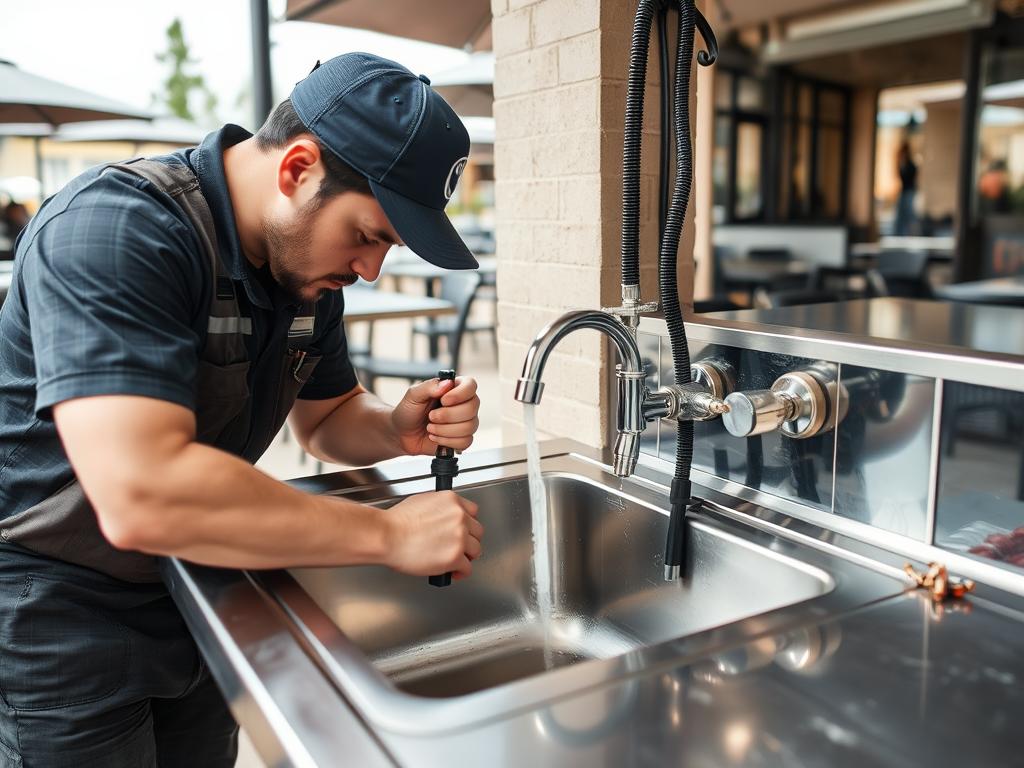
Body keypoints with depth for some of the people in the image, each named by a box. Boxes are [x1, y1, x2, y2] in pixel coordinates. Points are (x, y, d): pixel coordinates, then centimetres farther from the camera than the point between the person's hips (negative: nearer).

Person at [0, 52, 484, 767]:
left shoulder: (306, 258, -3)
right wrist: (389, 533, -33)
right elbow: (143, 498, -40)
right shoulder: (113, 227, -29)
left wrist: (399, 429, -13)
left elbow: (327, 416, 10)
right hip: (59, 619, -7)